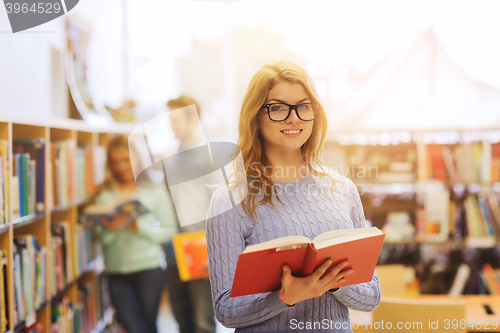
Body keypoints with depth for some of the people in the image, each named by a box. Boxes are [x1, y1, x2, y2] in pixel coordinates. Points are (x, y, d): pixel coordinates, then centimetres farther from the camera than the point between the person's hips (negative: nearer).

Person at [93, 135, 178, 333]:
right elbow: (102, 238, 4)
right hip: (116, 272, 2)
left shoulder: (155, 190, 2)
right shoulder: (105, 195, 7)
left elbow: (170, 230, -3)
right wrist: (111, 229, -17)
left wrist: (139, 227, -15)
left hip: (149, 267, -2)